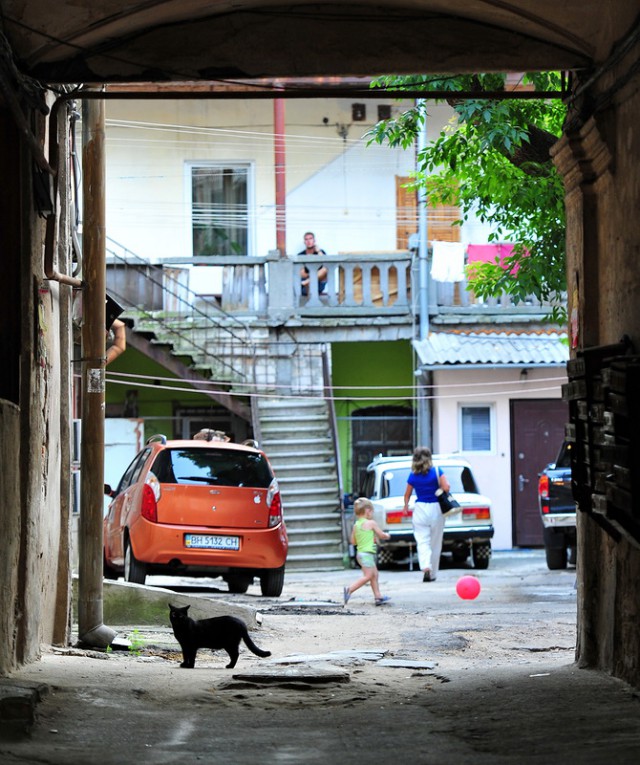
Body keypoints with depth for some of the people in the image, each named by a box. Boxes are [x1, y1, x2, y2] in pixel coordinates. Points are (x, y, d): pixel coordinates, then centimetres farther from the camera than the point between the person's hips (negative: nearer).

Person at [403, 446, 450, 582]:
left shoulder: (413, 476, 1)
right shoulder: (436, 472, -6)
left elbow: (407, 495, 10)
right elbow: (446, 487, -16)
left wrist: (406, 507, 27)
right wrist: (439, 489, 6)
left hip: (420, 509, 0)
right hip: (436, 509, 0)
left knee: (422, 541, -2)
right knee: (435, 543, 10)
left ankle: (426, 567, -26)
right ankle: (432, 574, 16)